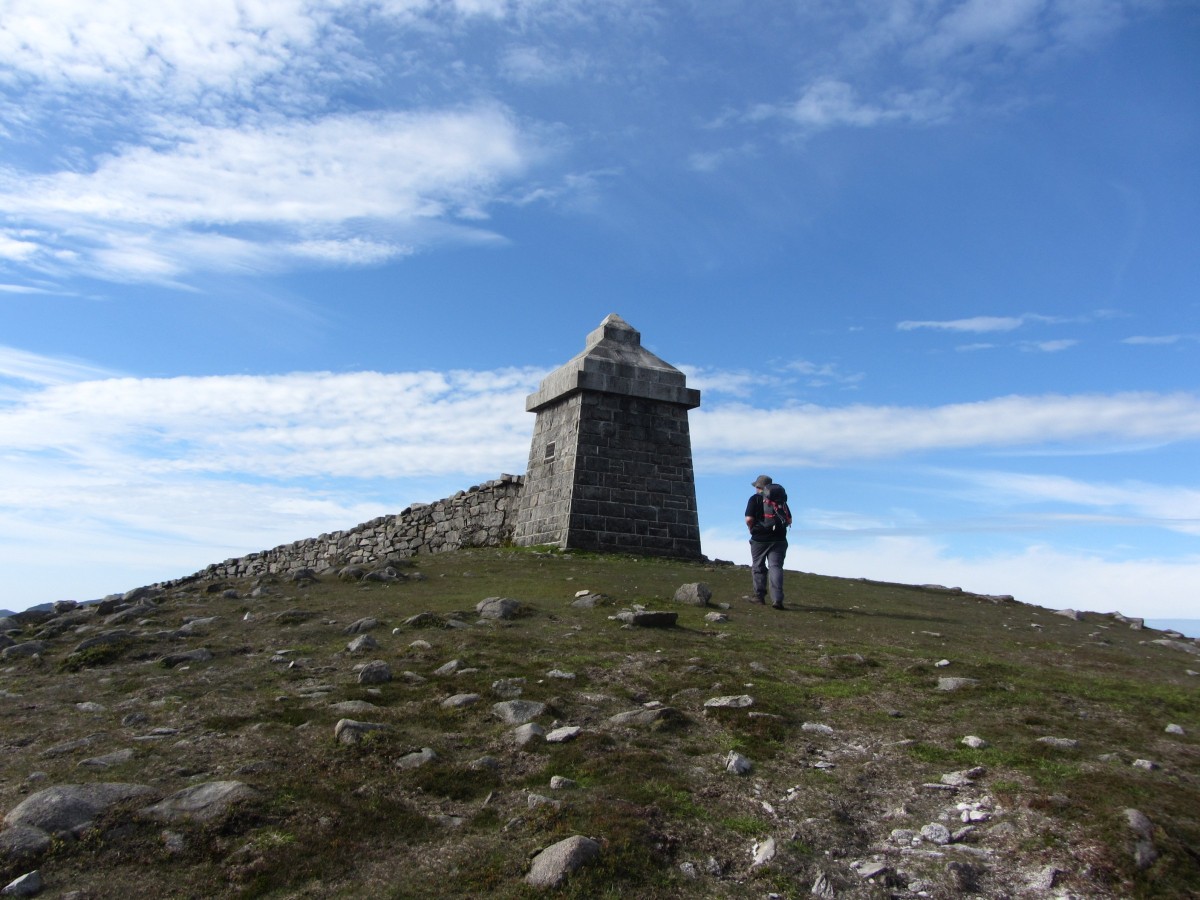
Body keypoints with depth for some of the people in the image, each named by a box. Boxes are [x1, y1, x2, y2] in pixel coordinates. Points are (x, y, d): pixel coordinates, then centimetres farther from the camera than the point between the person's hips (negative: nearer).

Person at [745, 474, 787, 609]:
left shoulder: (755, 499, -4)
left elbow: (749, 519, -14)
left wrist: (752, 530, 4)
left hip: (759, 539, -2)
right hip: (778, 539, 3)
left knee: (758, 567, 11)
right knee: (776, 567, -2)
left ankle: (759, 596, 14)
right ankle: (777, 598, -15)